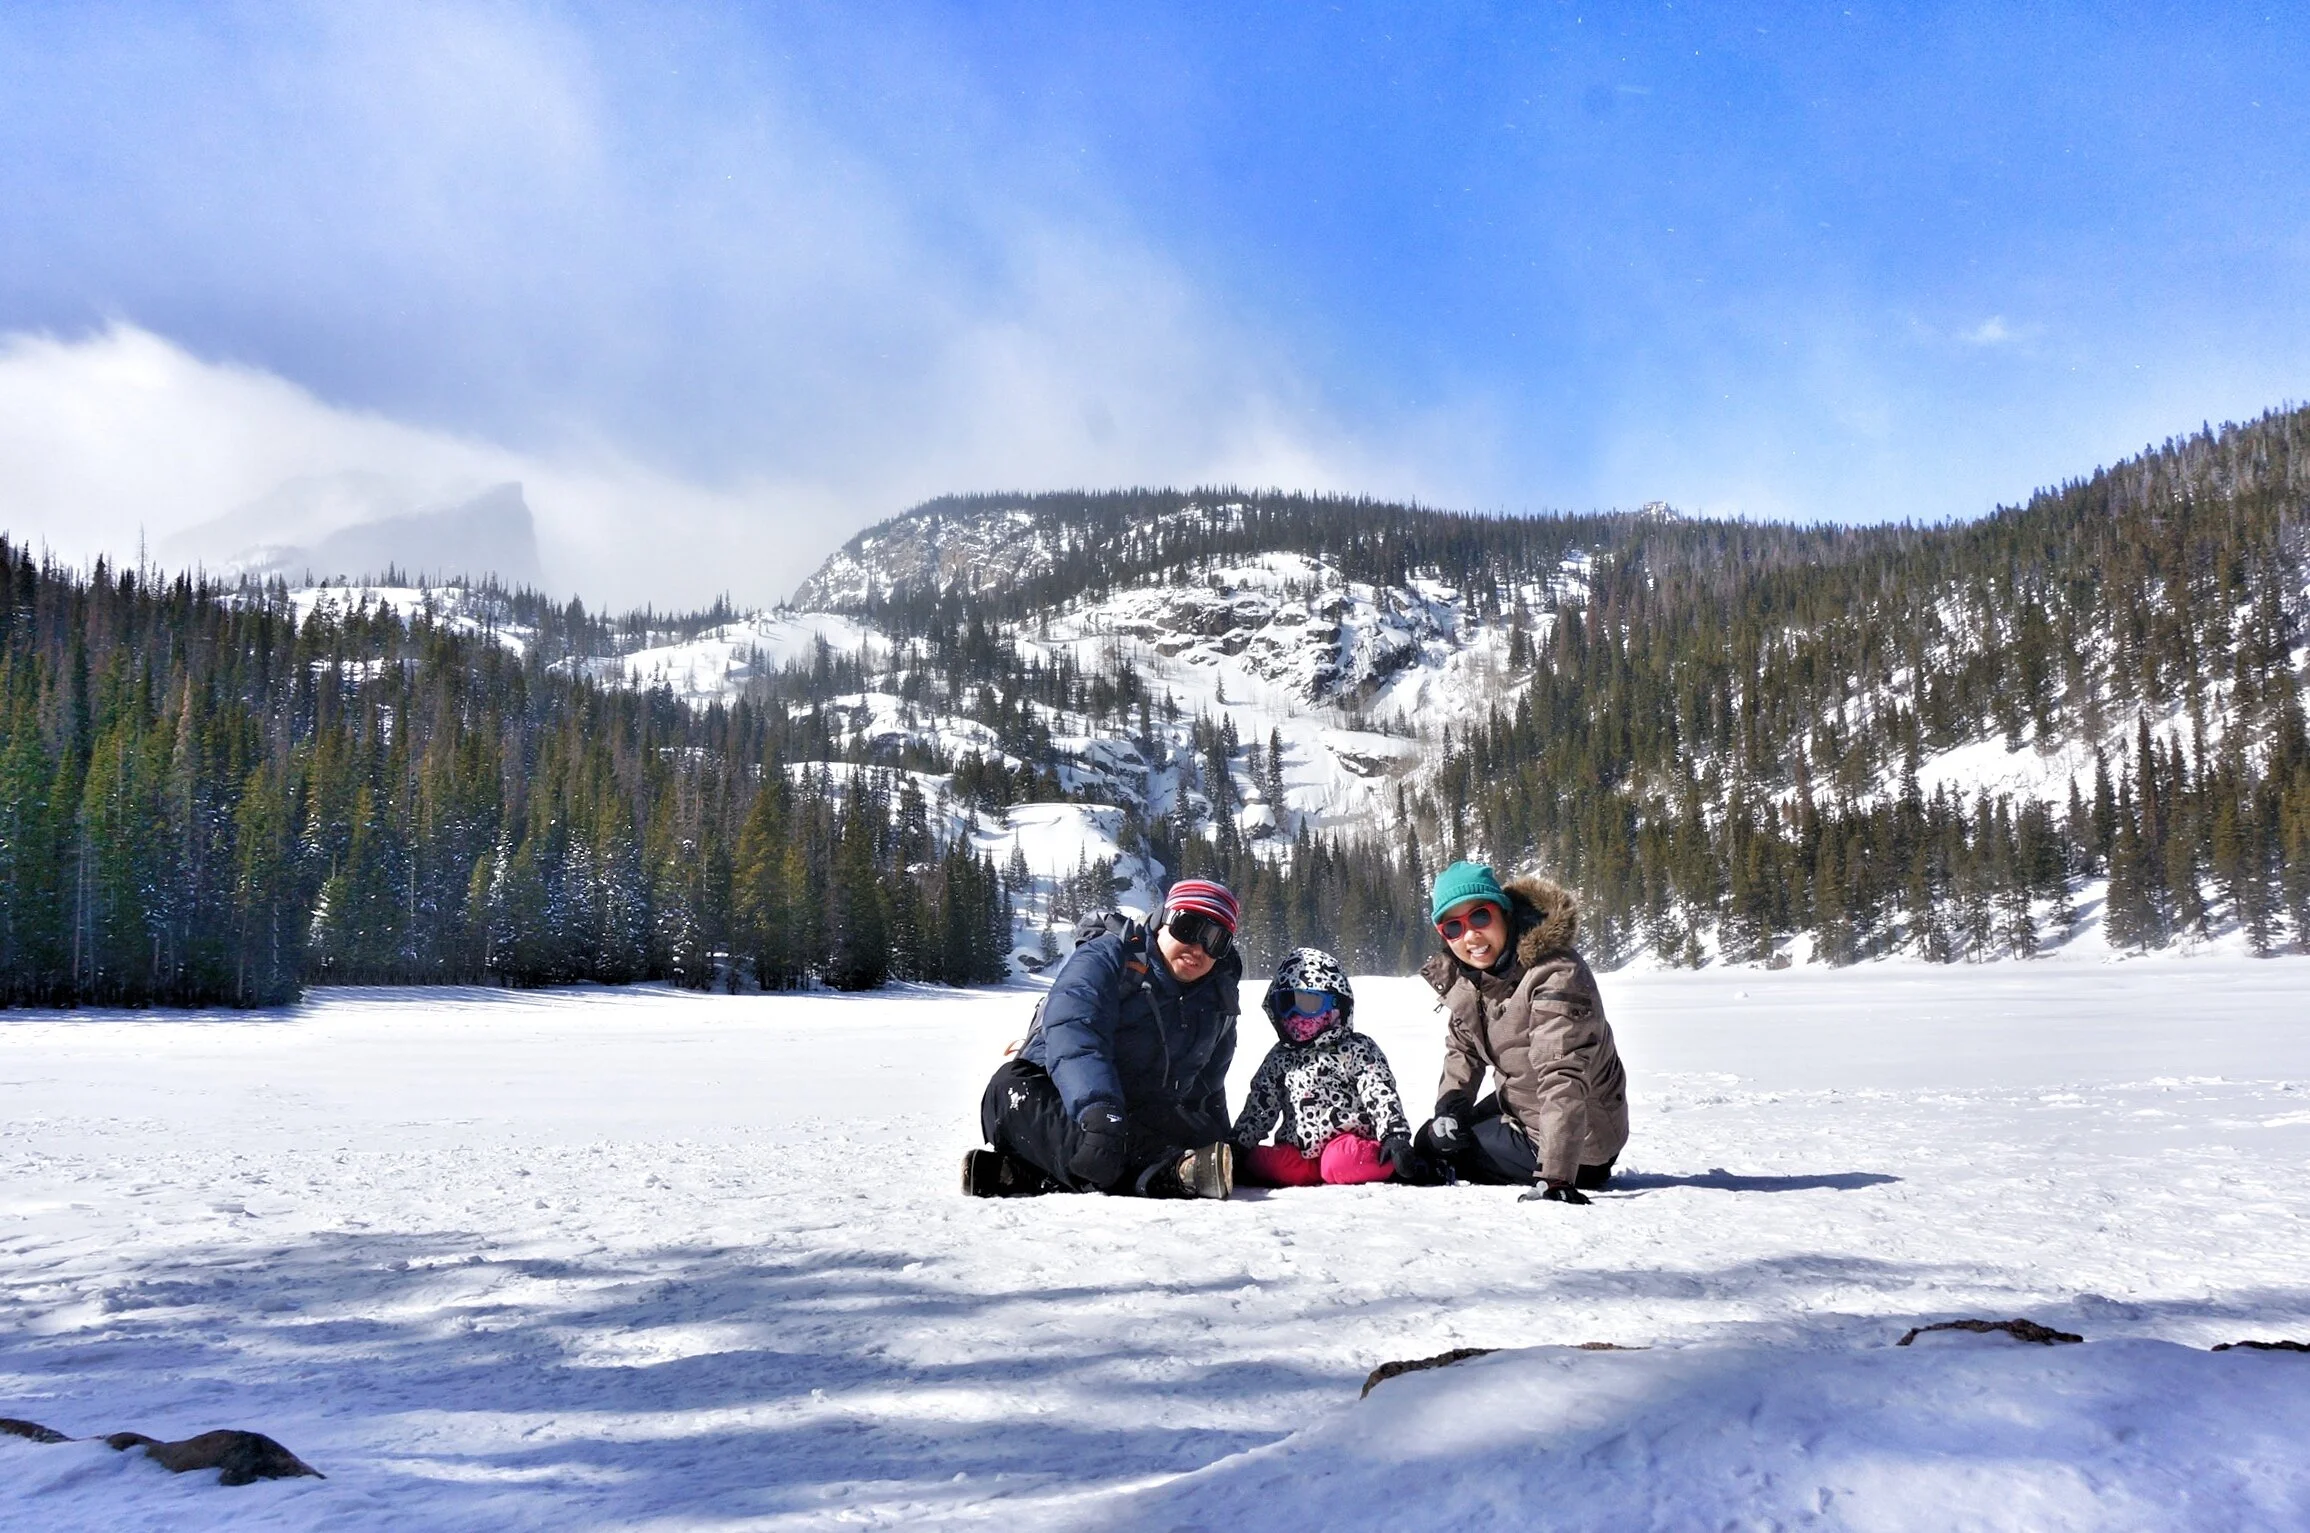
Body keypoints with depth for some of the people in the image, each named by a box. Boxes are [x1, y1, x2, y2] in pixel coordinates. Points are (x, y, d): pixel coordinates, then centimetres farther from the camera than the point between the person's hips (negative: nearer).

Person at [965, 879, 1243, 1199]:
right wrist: (1099, 1113, -46)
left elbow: (1209, 1088, 21)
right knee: (1012, 1092, -36)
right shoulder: (1104, 960, -11)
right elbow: (1074, 1038, -30)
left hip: (1140, 1123, 5)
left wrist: (1218, 1153, 10)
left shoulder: (1217, 1003, 10)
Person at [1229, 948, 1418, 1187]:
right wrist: (1236, 1145, 10)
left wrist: (1395, 1136, -21)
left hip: (1347, 1142, -5)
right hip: (1297, 1151, 6)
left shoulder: (1356, 1050, 4)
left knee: (1342, 1162, -38)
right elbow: (1259, 1107, 22)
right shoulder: (1280, 1058, 21)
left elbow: (1381, 1094, -7)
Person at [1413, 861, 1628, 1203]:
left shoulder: (1556, 976, -32)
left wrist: (1556, 1178, -44)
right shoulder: (1464, 977, -5)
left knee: (1436, 1150, -6)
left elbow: (1563, 1080, -38)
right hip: (1516, 1108, 9)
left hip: (1578, 1140, -9)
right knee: (1430, 1139, 18)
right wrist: (1450, 1102, -8)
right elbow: (1462, 1049, 11)